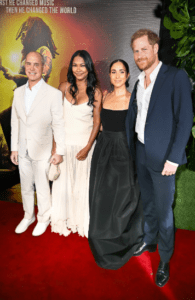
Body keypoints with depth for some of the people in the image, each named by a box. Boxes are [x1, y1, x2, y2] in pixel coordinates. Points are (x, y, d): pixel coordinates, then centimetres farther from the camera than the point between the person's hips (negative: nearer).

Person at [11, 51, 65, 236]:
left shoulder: (54, 94, -12)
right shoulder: (18, 92, 4)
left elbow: (58, 124, -10)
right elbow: (15, 122, 8)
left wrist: (59, 152, -10)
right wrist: (14, 148, 8)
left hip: (42, 151, -5)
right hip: (23, 151, 5)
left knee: (42, 188, 9)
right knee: (25, 187, 19)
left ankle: (43, 219, 32)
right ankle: (28, 216, 41)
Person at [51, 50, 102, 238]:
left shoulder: (95, 92, -2)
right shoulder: (64, 87, 2)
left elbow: (97, 121, -3)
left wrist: (88, 147, -10)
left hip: (84, 143, -1)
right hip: (64, 143, 1)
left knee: (82, 182, 9)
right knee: (63, 182, 9)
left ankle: (82, 221, 28)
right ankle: (63, 220, 29)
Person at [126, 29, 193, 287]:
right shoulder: (139, 82, 11)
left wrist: (173, 158, -17)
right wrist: (128, 148, 5)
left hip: (163, 157, -6)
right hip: (141, 154, 6)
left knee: (163, 210, 6)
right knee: (148, 204, 20)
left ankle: (165, 260, 26)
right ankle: (149, 241, 42)